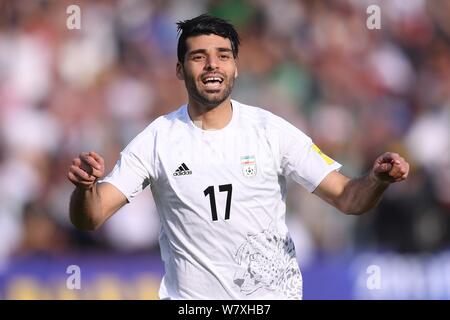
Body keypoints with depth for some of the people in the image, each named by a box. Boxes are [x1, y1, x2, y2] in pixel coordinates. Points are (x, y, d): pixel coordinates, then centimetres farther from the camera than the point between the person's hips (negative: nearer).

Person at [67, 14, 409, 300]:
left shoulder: (271, 130, -5)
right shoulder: (157, 139, -5)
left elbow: (346, 197, -6)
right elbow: (89, 219, -9)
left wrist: (377, 180, -28)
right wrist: (86, 185, -32)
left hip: (272, 292, 0)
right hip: (189, 297, 0)